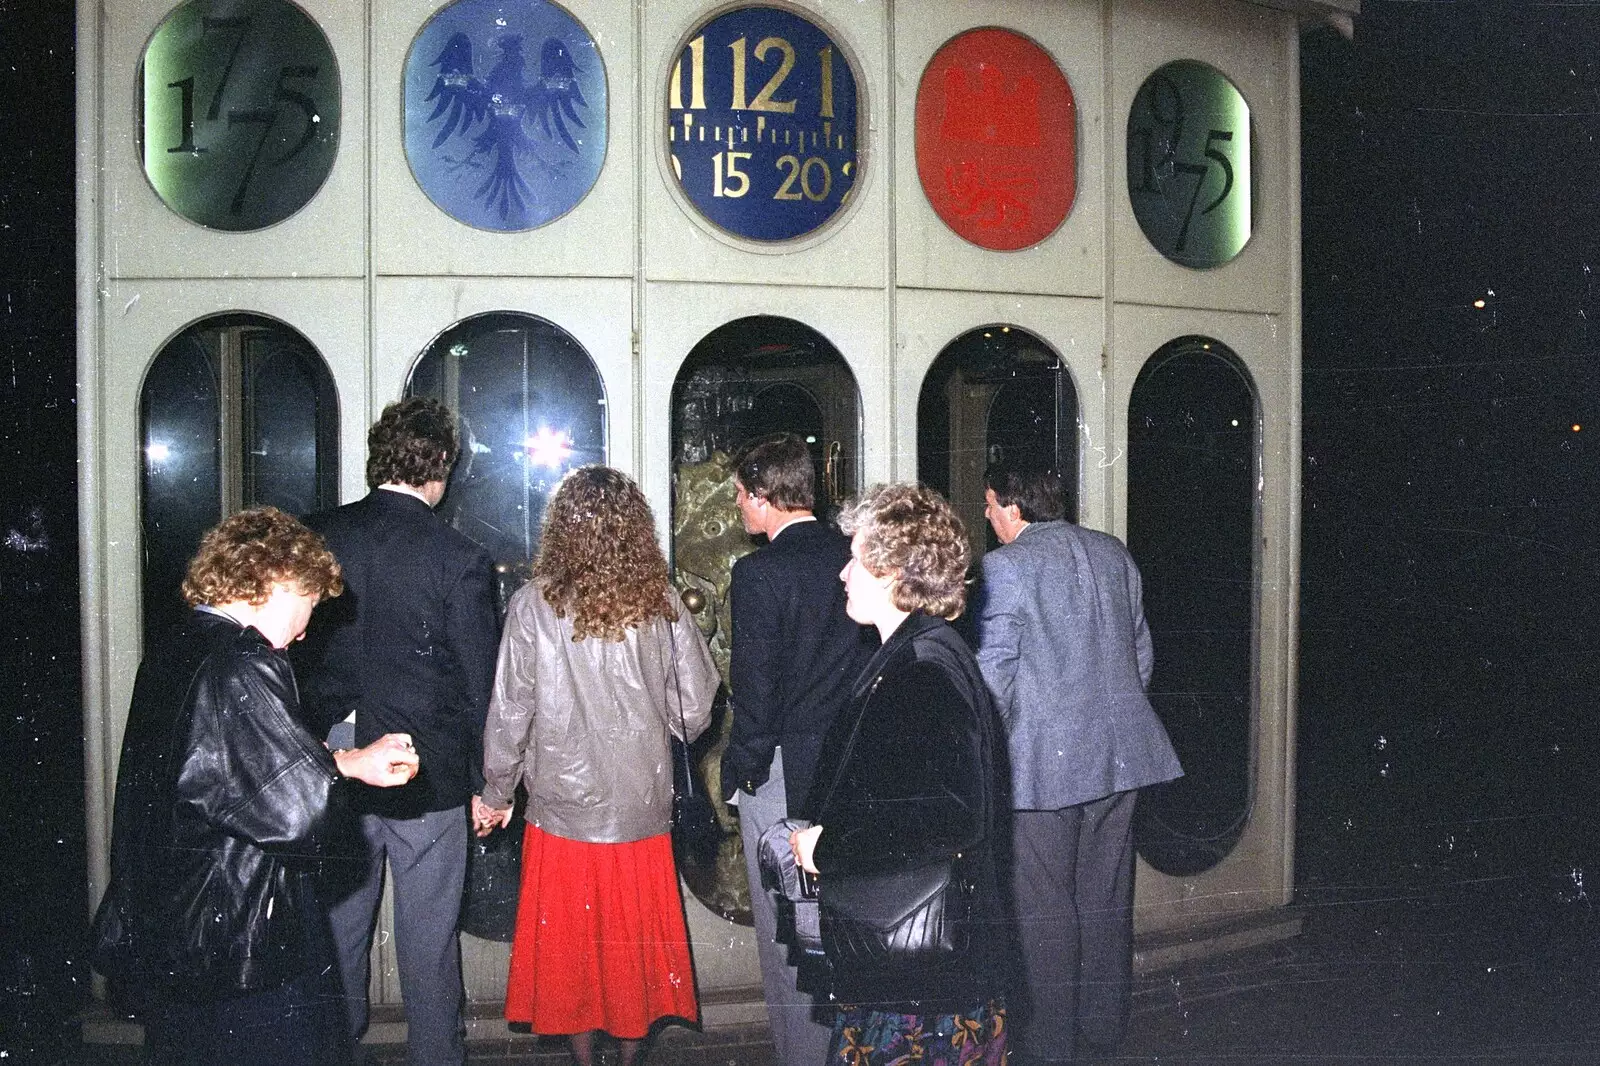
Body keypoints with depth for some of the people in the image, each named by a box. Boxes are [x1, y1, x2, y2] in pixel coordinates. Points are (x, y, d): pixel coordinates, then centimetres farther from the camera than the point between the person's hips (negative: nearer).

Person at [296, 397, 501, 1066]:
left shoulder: (316, 536, -3)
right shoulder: (458, 559, -14)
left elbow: (295, 650, 3)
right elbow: (478, 683, -9)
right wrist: (486, 783, 2)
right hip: (428, 775, -3)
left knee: (338, 927, 17)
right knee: (428, 936, 9)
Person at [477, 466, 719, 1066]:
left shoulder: (534, 606, -11)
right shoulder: (663, 604, -7)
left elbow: (510, 712, -7)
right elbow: (695, 710, -2)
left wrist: (497, 794, 7)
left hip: (562, 810, -1)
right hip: (643, 809, 1)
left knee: (571, 944, 14)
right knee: (635, 942, 15)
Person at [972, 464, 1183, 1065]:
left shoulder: (1004, 568, -11)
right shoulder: (1113, 554, 9)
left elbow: (993, 673, -12)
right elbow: (1142, 652, 14)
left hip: (1042, 761, -7)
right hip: (1120, 754, 7)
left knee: (1044, 906, 3)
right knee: (1107, 896, 16)